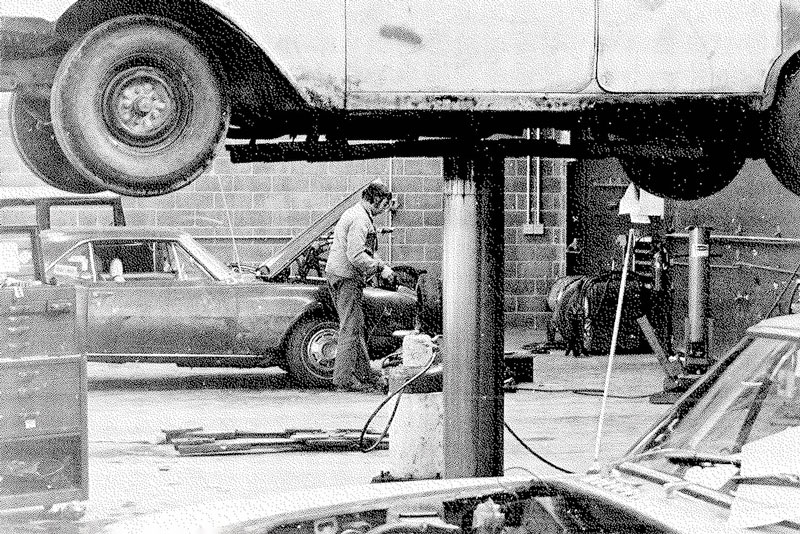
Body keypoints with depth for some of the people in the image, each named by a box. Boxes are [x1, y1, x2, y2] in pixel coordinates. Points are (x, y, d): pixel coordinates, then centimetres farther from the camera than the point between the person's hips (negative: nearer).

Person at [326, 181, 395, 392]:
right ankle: (344, 380, -5)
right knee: (350, 329, -7)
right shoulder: (360, 220, -17)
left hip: (338, 274, 11)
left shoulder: (355, 214, 18)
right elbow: (356, 256, -25)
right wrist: (381, 268, -16)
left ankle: (365, 375, 22)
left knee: (356, 328, 15)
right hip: (346, 278, -11)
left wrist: (381, 264, 14)